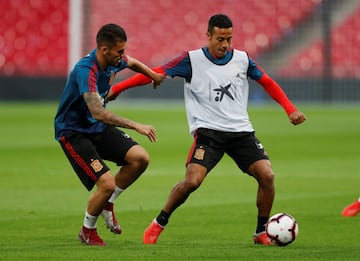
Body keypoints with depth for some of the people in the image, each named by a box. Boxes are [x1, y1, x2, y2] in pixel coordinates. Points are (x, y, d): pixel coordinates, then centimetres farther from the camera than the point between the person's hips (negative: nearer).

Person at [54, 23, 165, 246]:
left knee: (140, 158, -8)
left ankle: (107, 203, 14)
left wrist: (155, 76, 38)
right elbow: (97, 112, -42)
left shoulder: (114, 61, -5)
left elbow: (132, 63, 21)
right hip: (73, 133, -8)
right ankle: (88, 232, 8)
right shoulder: (86, 71, -31)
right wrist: (136, 126, -43)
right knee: (107, 184, -19)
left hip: (98, 127, 8)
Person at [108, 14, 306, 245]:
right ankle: (158, 224, 1)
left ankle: (262, 232, 5)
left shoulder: (242, 59, 6)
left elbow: (267, 83, 19)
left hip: (241, 130, 3)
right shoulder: (192, 60, -4)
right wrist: (116, 88, -10)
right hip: (208, 131, -3)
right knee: (192, 181, -22)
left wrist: (290, 109, 10)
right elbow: (155, 74, -5)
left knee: (267, 175, -14)